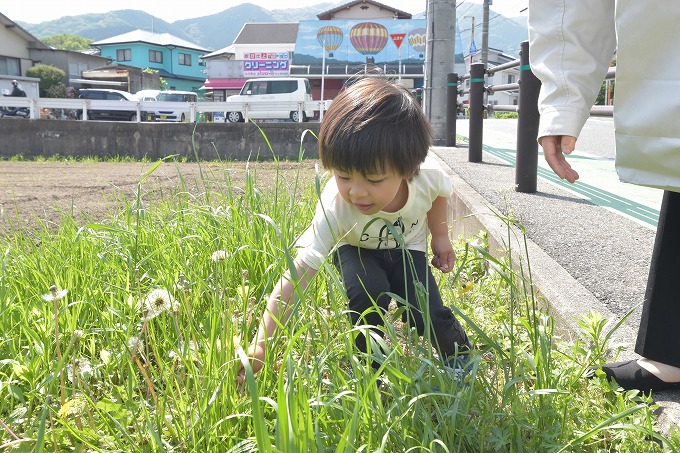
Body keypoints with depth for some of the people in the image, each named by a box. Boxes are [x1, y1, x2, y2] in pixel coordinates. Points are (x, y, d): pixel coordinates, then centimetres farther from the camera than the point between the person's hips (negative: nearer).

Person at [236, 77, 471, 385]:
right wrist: (261, 342, -47)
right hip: (355, 249, -1)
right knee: (368, 292, -33)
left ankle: (457, 350, 17)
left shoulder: (429, 176, -32)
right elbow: (298, 272, -42)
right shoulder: (335, 208, -40)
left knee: (426, 313, -19)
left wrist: (440, 237, -2)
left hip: (406, 248, 2)